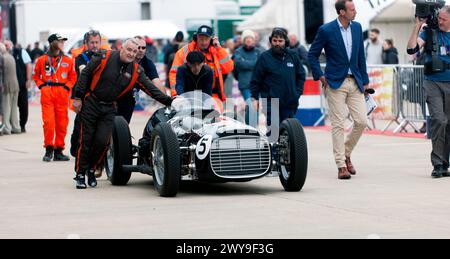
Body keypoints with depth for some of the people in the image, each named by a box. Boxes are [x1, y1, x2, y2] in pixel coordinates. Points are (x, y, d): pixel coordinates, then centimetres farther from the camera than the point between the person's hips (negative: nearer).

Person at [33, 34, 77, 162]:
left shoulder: (68, 60, 8)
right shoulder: (42, 60, 4)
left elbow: (73, 76, 15)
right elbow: (36, 75, 14)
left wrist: (67, 87, 1)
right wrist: (41, 85, 1)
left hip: (62, 94, 2)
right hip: (47, 94, -2)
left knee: (62, 124, 1)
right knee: (48, 122, -9)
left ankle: (58, 151, 10)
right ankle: (49, 150, 1)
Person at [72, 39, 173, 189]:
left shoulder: (136, 71, -1)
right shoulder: (105, 58, -11)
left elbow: (150, 88, -2)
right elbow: (85, 74, -5)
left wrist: (168, 101, -11)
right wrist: (78, 97, -6)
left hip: (109, 109, 3)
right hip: (90, 103, -3)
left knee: (102, 141, -7)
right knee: (86, 140, -2)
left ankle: (91, 170, 15)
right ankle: (80, 174, 9)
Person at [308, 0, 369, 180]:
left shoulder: (357, 27, 7)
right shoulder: (326, 30, -8)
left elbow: (361, 55, 14)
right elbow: (312, 54, 1)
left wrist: (364, 80, 12)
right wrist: (320, 76, -4)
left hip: (355, 82, 5)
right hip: (335, 83, -5)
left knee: (361, 121, -1)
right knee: (338, 124, -4)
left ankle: (346, 153, 22)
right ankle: (341, 166, -1)